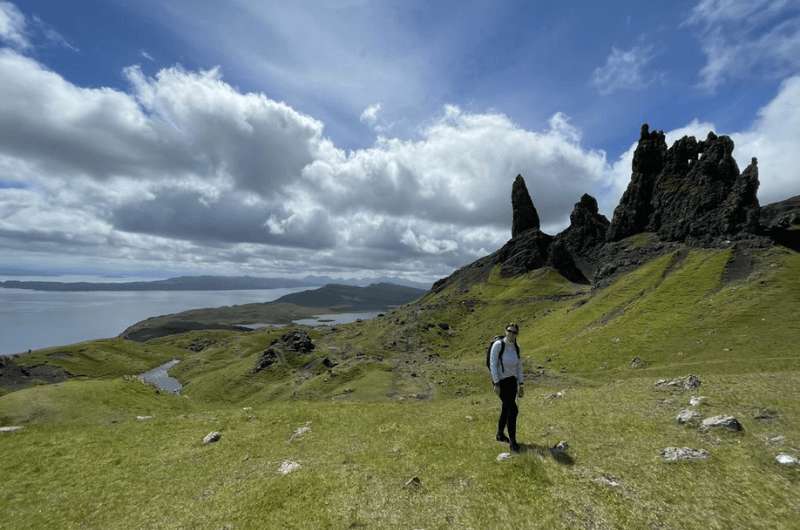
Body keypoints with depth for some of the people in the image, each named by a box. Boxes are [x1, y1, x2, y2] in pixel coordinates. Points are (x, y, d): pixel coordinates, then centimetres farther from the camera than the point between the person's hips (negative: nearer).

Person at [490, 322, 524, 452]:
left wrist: (521, 385, 9)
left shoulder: (516, 348, 2)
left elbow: (519, 367, 10)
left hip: (512, 381, 7)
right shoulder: (498, 344, -19)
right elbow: (492, 365, -20)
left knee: (506, 409, 17)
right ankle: (512, 441, 8)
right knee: (513, 410, -9)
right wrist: (496, 384, -21)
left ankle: (500, 434, 38)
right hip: (501, 382, -7)